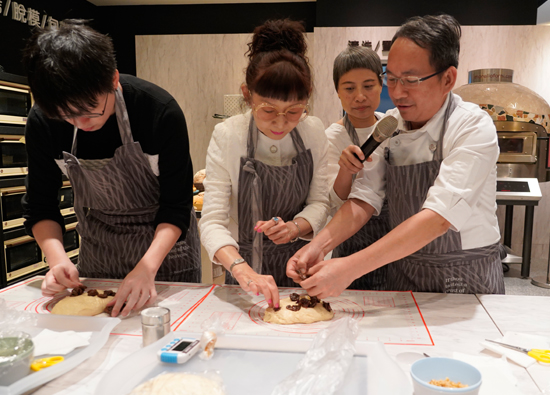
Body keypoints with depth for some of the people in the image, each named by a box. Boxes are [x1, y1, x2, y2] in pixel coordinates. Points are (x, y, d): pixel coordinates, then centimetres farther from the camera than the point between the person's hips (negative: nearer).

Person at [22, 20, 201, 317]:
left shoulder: (160, 111, -27)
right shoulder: (43, 121, -16)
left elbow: (177, 206, -21)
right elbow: (40, 206, -7)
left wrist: (147, 268, -33)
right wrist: (57, 259, -25)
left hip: (164, 244, -2)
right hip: (96, 253, 3)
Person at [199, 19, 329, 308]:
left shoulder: (314, 131, -6)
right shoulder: (227, 136, -15)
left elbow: (319, 201, 1)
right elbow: (212, 221, -19)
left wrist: (295, 226, -19)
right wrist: (241, 270, -35)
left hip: (302, 268, 2)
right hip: (249, 270, -1)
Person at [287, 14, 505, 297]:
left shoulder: (474, 128, -22)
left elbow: (439, 216, -32)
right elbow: (364, 199, -10)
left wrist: (350, 268, -39)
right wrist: (319, 245, -28)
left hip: (467, 281, -4)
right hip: (403, 271, 4)